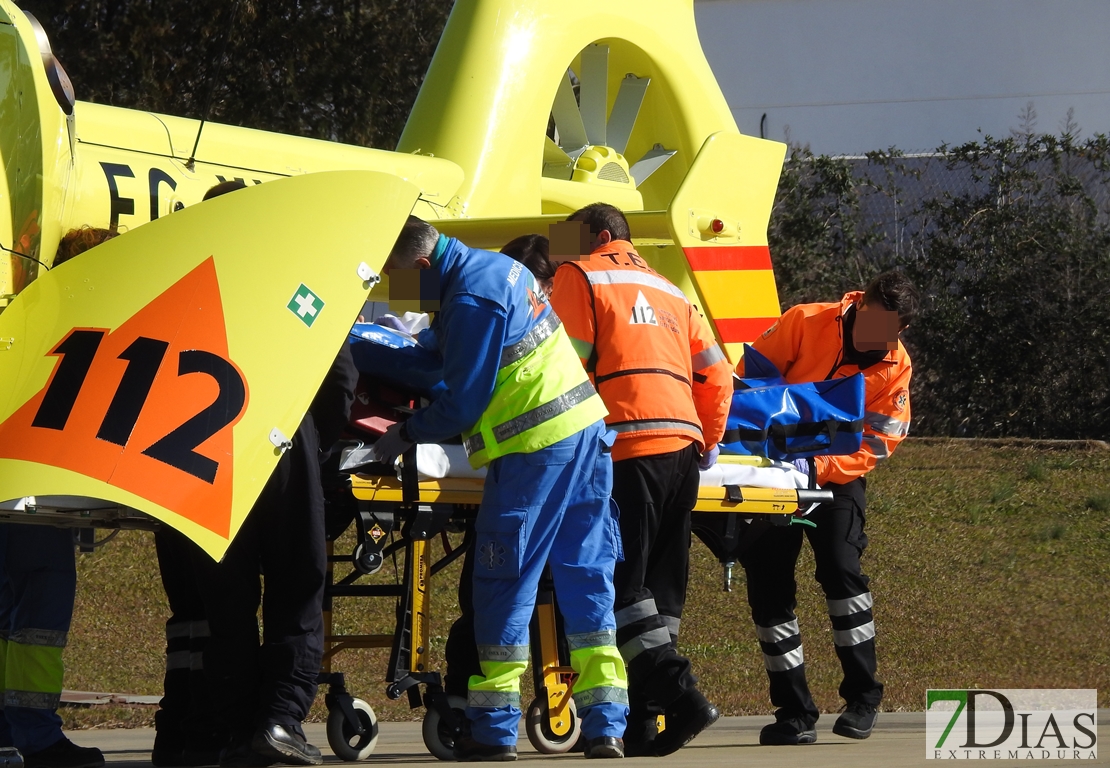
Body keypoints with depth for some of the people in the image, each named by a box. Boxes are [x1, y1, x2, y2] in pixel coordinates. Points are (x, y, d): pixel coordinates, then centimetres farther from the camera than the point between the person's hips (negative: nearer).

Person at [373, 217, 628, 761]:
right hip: (587, 429, 9)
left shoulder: (470, 299, -15)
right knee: (588, 575, 7)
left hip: (536, 448, -9)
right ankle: (605, 725, 6)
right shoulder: (498, 266, 14)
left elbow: (463, 402, -12)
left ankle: (494, 729, 1)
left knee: (504, 584, -1)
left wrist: (405, 435, 0)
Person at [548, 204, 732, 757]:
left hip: (630, 446, -7)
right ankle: (643, 717, 4)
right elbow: (717, 375, 22)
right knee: (659, 589, 8)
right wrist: (709, 440, 28)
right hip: (683, 444, 7)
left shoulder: (580, 277, 8)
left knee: (621, 586, -8)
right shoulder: (670, 292, 26)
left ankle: (678, 693, -22)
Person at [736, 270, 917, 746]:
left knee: (841, 568, -20)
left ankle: (863, 698, -8)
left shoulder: (896, 367, -10)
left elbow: (878, 442, -12)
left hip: (838, 478, 0)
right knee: (768, 585, -3)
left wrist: (824, 466, -26)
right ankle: (795, 713, 4)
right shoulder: (805, 323, -15)